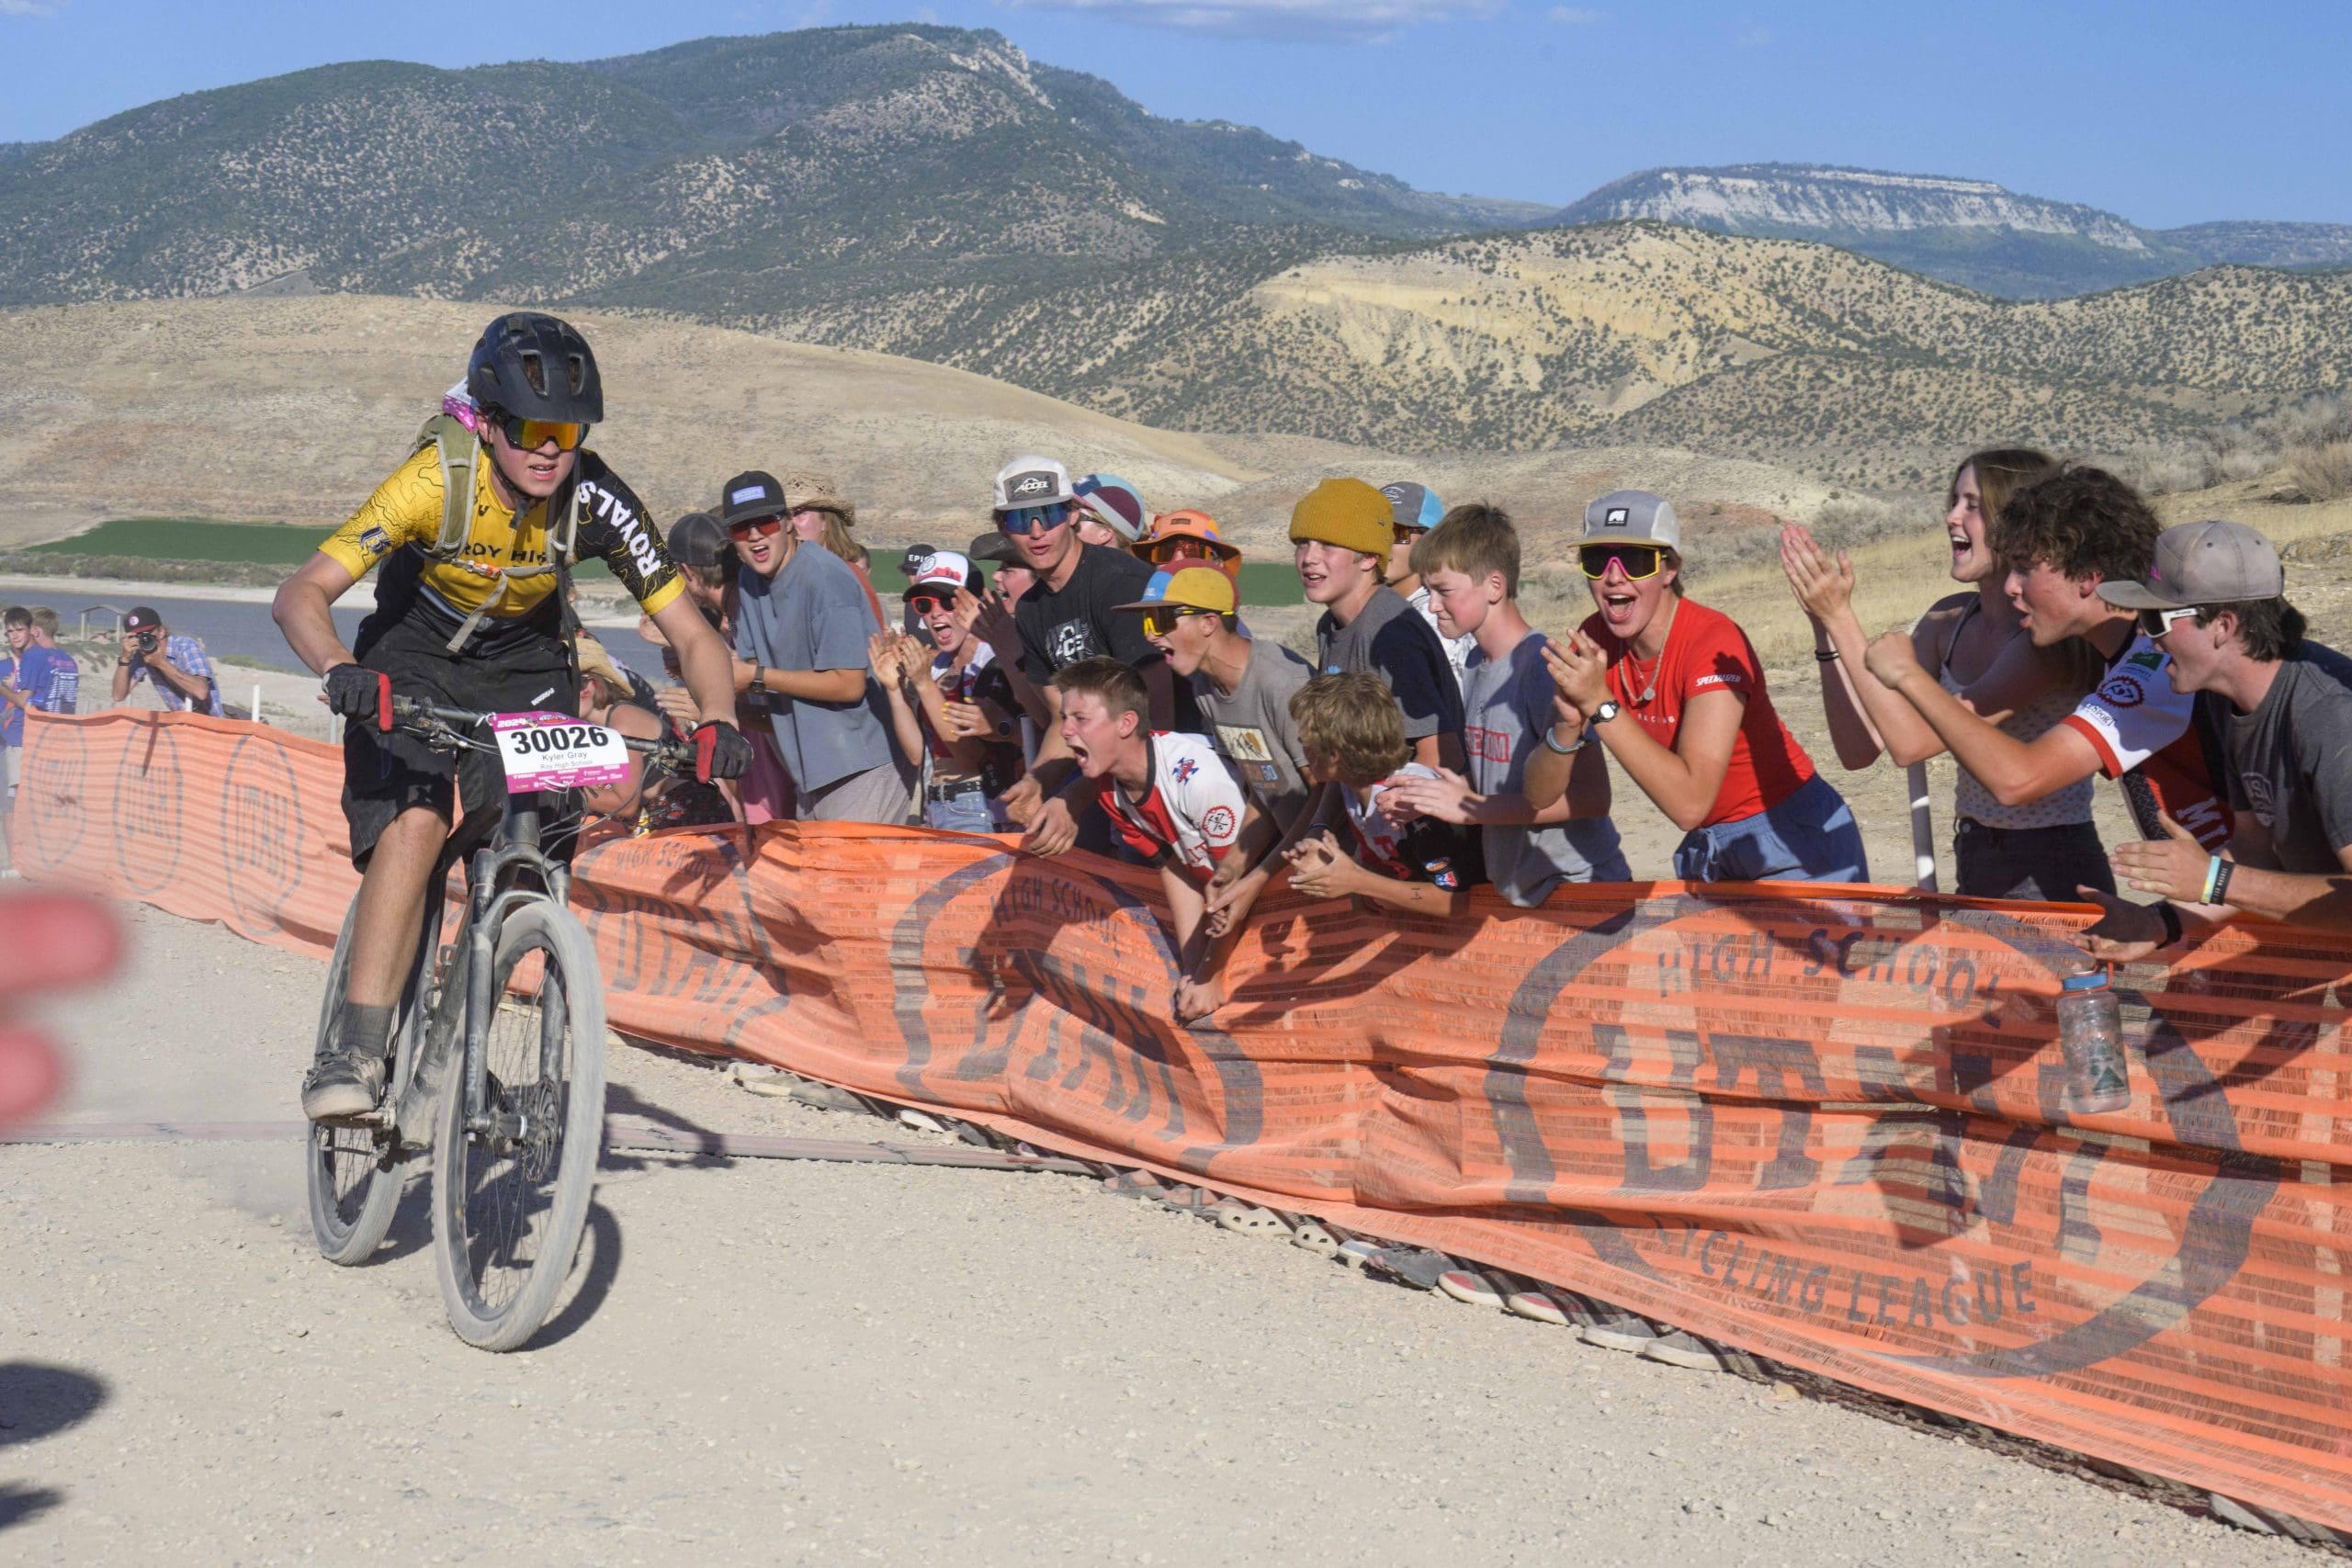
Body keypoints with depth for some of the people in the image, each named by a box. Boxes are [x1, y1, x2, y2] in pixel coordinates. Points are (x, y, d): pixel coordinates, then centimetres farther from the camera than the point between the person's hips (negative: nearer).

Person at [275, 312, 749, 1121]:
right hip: (415, 661, -2)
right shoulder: (437, 480, -29)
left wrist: (715, 724, -39)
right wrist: (342, 673, -54)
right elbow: (301, 595, -33)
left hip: (526, 667, 3)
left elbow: (691, 634, -19)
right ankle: (355, 1047, -25)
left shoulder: (597, 502, -23)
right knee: (417, 819, -26)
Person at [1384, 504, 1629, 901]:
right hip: (1511, 891, 8)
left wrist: (1471, 807, -19)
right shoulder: (1476, 666, 9)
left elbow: (1592, 796, -21)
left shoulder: (1545, 666, -17)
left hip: (1576, 887, -8)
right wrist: (1425, 798, 0)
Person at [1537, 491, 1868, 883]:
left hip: (1797, 842, -6)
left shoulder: (1714, 642, -24)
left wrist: (1600, 704, -36)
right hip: (1706, 850, 6)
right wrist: (1568, 725, -28)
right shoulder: (1594, 641, -6)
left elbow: (1690, 803, -35)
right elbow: (1540, 796, -9)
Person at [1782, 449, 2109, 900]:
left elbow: (1912, 743, -24)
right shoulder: (1950, 620, 3)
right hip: (1974, 870, 7)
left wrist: (1840, 616, -22)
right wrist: (1824, 624, -8)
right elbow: (1859, 748, -1)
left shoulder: (2053, 635, -18)